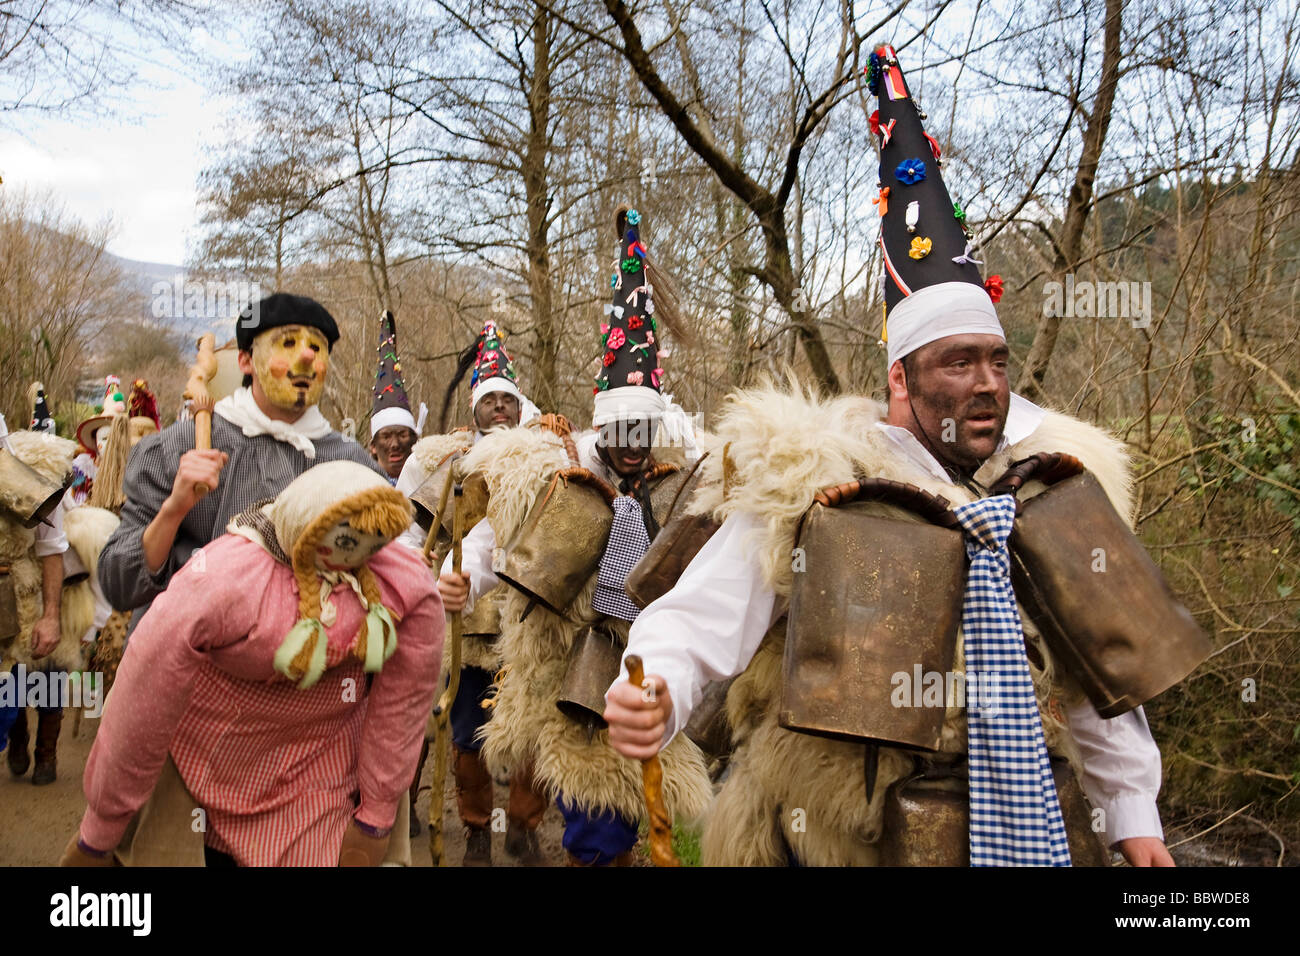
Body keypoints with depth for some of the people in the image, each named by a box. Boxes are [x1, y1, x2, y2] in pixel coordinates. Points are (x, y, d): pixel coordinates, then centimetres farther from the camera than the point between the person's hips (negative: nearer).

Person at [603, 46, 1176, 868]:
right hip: (838, 824, -4)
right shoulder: (808, 480, -16)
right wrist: (658, 693, -39)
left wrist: (1133, 813, 11)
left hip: (1017, 816, 4)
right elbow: (705, 614, -18)